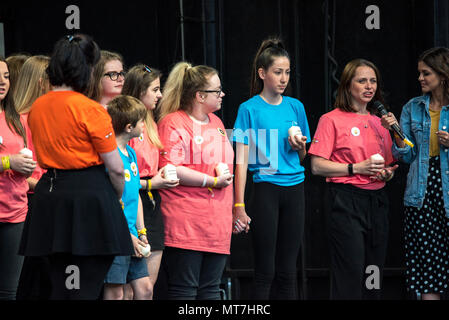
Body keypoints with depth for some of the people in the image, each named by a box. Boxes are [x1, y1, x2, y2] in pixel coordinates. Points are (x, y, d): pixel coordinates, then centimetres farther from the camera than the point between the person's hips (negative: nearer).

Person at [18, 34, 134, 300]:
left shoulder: (37, 107, 7)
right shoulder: (90, 109, -12)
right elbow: (116, 168, -9)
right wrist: (118, 197, 7)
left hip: (50, 194, 7)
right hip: (90, 195, -6)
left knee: (60, 287, 13)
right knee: (87, 289, -5)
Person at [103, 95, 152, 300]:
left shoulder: (131, 153, 14)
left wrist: (141, 232, 14)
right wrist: (127, 235, -15)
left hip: (132, 235, 9)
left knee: (144, 287, 8)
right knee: (115, 292, -5)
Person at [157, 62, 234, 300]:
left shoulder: (216, 122, 19)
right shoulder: (173, 123, -9)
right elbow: (170, 169, -19)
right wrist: (212, 181, -15)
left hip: (217, 222, 8)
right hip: (186, 224, -8)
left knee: (211, 290, 9)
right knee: (184, 290, -7)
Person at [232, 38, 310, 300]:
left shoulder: (296, 107, 11)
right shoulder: (250, 109, -2)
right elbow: (242, 160, -6)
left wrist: (299, 147, -4)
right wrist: (239, 205, -12)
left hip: (294, 188, 4)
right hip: (266, 188, -4)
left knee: (288, 271, 6)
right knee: (265, 271, -4)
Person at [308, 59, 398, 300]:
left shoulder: (380, 121, 16)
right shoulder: (332, 120, -1)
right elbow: (317, 166, -8)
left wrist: (387, 173, 2)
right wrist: (357, 168, -15)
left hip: (377, 201, 6)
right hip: (345, 200, -6)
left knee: (374, 275, 4)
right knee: (351, 273, -11)